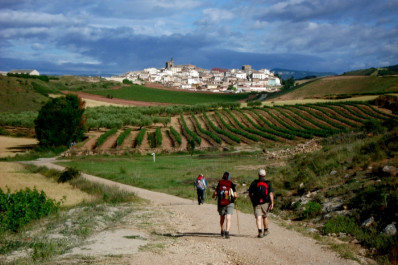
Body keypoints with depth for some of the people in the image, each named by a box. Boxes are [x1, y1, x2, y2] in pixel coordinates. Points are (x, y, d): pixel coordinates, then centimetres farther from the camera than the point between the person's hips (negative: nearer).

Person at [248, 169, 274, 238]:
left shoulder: (254, 183, 5)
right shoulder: (268, 183, 3)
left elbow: (250, 194, 8)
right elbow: (271, 193, -9)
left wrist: (252, 202, 21)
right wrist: (272, 203, -11)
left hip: (256, 203, -1)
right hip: (265, 203, 1)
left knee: (258, 217, -7)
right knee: (265, 217, 19)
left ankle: (260, 231, -24)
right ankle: (266, 231, 33)